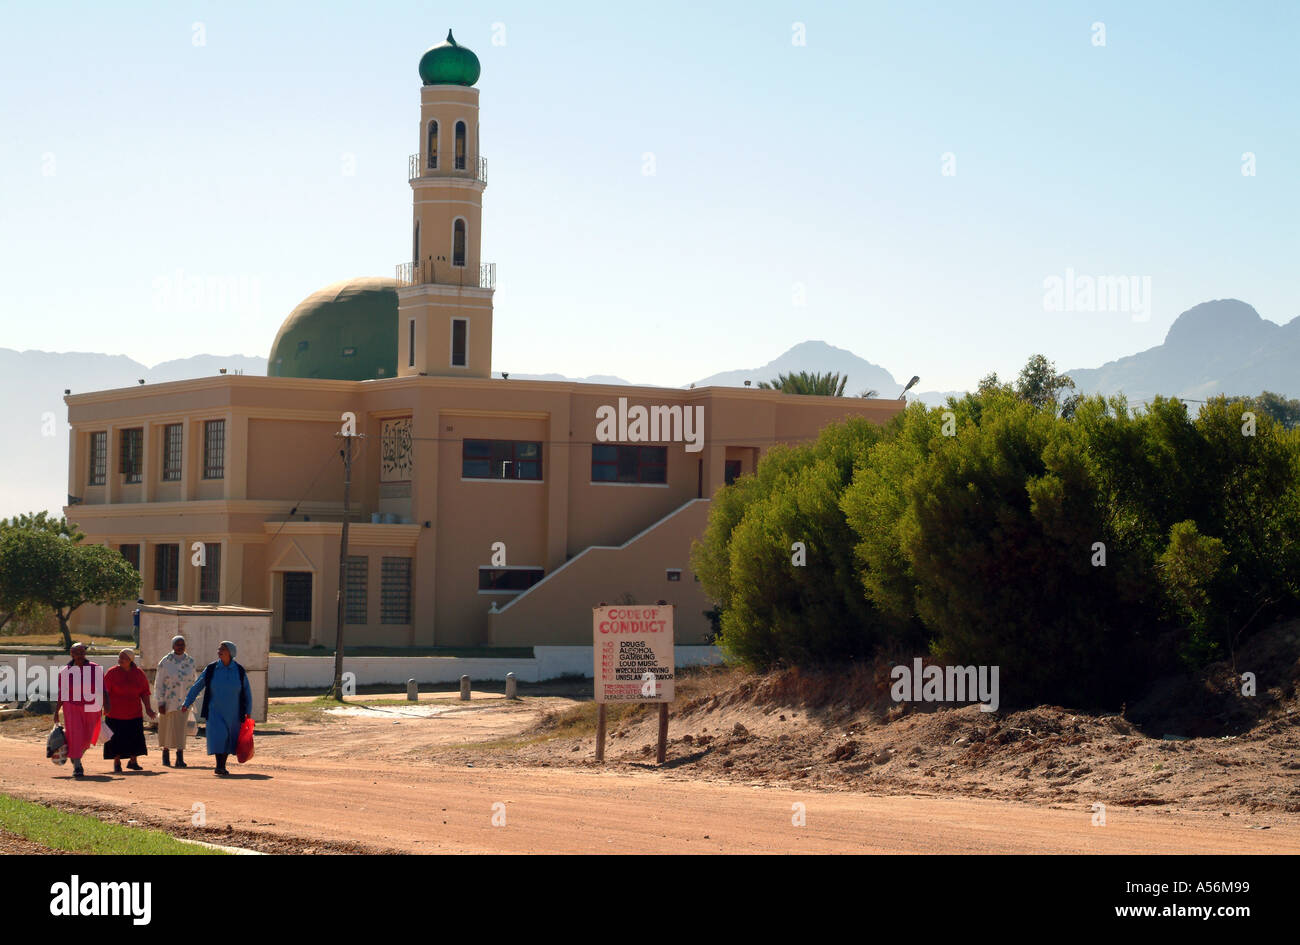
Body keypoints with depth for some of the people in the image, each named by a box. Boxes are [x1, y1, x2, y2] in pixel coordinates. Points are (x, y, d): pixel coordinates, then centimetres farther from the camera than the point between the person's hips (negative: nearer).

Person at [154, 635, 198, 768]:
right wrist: (160, 703, -8)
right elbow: (158, 683, -3)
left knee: (180, 728, -7)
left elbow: (194, 681, 14)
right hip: (168, 701, -1)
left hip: (184, 701, 1)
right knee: (166, 728, 8)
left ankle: (180, 758, -9)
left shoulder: (190, 661, 4)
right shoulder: (165, 662, -3)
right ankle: (165, 754, 25)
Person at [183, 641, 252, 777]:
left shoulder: (239, 671, -1)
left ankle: (222, 766, 19)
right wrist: (187, 703, 2)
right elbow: (196, 686, 5)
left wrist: (247, 713, 5)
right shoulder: (211, 669, -2)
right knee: (218, 737, -15)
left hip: (233, 713, 1)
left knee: (229, 739, 6)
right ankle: (219, 767, -15)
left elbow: (247, 693, 6)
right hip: (215, 712, -1)